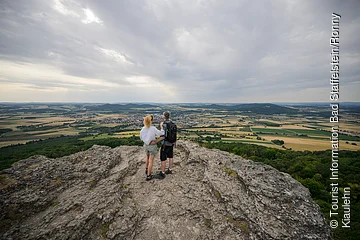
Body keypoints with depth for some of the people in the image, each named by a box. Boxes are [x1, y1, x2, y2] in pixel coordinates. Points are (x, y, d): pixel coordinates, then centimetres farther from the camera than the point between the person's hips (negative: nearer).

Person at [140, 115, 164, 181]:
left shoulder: (143, 129, -11)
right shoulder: (153, 129, -25)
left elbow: (141, 138, 2)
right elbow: (162, 133, -16)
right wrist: (161, 126, -2)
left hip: (146, 145, 5)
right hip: (152, 146, -5)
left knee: (148, 157, 33)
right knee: (151, 161, 7)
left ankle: (147, 169, 43)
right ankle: (148, 176, 16)